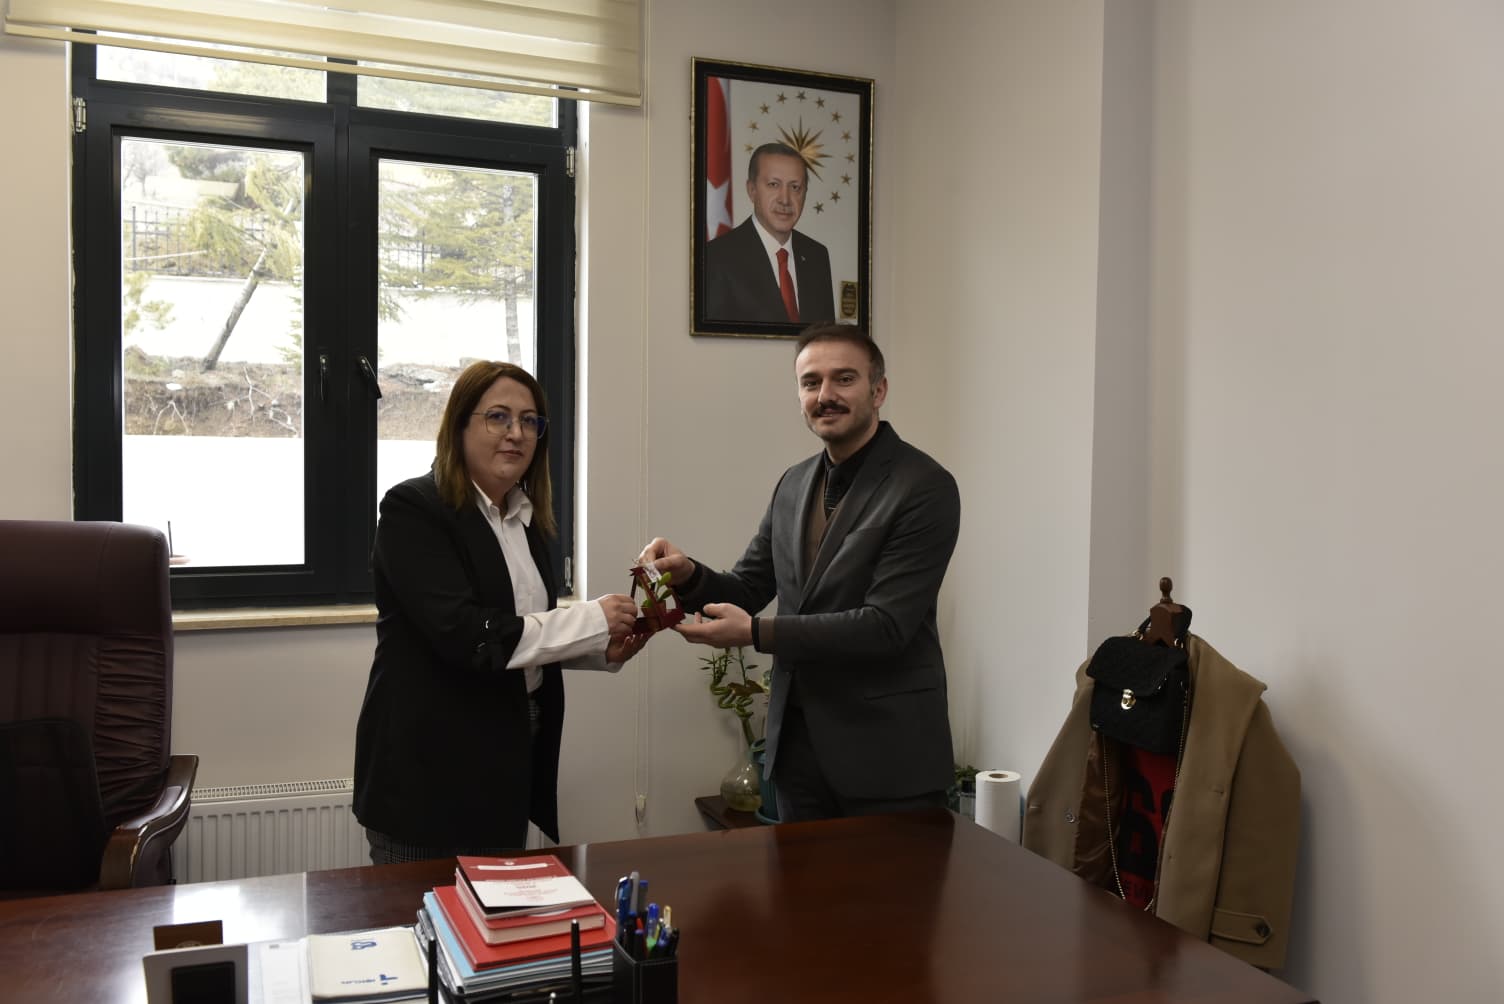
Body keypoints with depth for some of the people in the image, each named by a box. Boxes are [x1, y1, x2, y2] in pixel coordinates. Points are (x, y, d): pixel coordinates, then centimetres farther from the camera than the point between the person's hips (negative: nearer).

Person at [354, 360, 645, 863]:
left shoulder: (524, 518, 10)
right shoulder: (413, 509, -12)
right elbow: (464, 636, -24)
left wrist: (602, 648, 0)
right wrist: (590, 620, -21)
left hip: (510, 765, 7)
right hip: (428, 773, -7)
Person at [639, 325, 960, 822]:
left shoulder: (925, 487, -14)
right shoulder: (794, 484, 8)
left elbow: (885, 626, -19)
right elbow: (748, 589, 11)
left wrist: (756, 632, -22)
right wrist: (689, 575, -11)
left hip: (886, 755, -6)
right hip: (797, 742, 6)